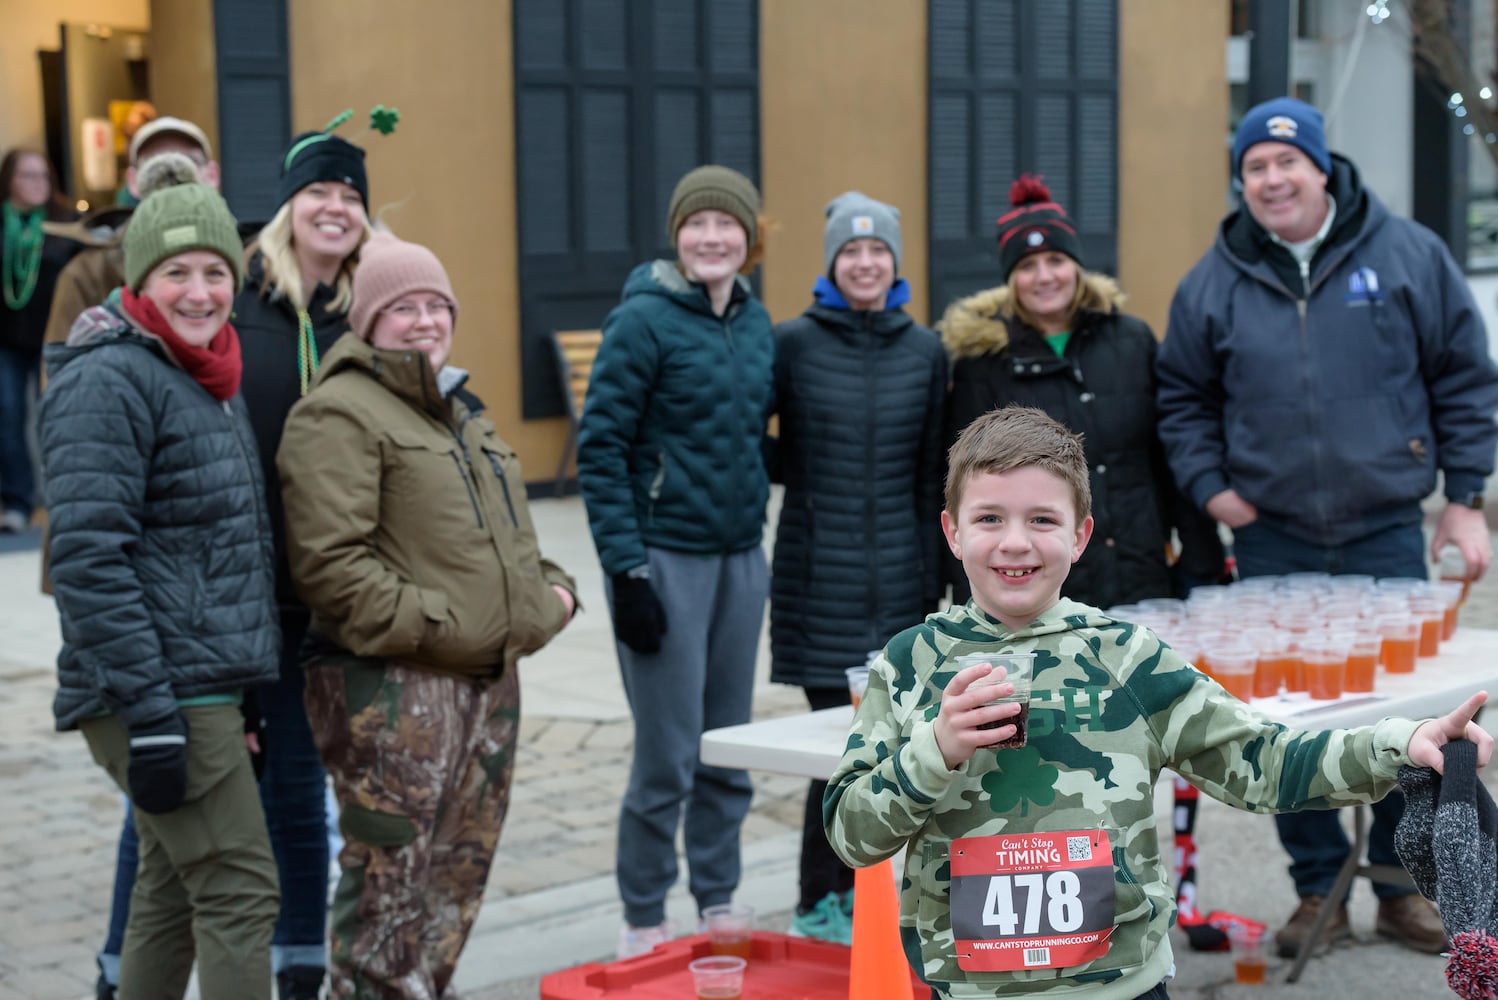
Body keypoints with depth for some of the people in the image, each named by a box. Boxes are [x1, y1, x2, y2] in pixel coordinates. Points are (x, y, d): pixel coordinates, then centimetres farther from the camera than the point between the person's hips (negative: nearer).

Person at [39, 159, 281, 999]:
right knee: (241, 892, -7)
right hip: (160, 693, -9)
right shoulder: (109, 379, -13)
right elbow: (89, 558, -20)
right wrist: (147, 713, -23)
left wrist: (245, 695, 21)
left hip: (207, 685, 9)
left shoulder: (212, 379, 15)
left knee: (174, 895, 15)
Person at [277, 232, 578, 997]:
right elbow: (329, 561, -19)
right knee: (391, 883, -7)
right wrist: (426, 625, -20)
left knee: (456, 880, 15)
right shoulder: (340, 415, -9)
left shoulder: (455, 413, 22)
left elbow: (503, 538, 31)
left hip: (487, 682, 9)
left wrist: (548, 591, 12)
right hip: (390, 690, -9)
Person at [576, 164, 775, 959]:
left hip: (740, 559, 6)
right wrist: (626, 570, -16)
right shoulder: (644, 320, -11)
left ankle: (719, 908, 26)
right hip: (665, 558, -6)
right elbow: (600, 450, -12)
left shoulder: (756, 322, 8)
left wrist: (754, 523, 13)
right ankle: (643, 925, 14)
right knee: (668, 758, -1)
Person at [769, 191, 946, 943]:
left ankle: (851, 885, 20)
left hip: (898, 573, 3)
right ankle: (820, 903, 7)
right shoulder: (793, 343, -1)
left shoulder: (925, 351, 8)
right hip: (820, 574, -3)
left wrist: (933, 578, 9)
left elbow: (931, 476, 10)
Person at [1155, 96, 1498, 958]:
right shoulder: (1215, 283, 3)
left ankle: (1403, 887, 20)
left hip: (1387, 533, -1)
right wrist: (1207, 483, 0)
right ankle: (1320, 889, 19)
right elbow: (1182, 396, 14)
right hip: (1273, 541, 1)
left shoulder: (1408, 255, -1)